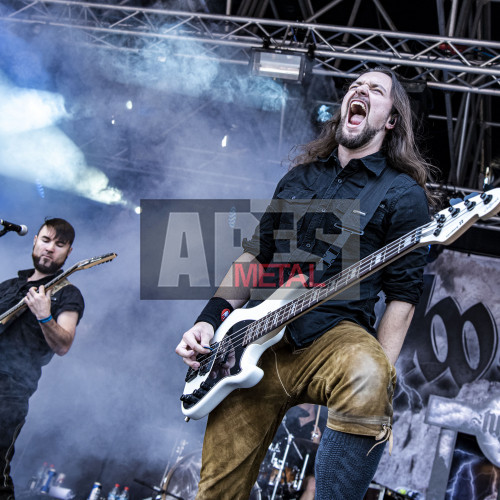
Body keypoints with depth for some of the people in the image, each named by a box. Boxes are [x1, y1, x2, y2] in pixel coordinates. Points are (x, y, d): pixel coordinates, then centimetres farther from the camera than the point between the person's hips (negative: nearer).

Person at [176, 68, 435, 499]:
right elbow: (255, 254, 22)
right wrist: (211, 319, 8)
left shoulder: (403, 195, 2)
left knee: (368, 377, -40)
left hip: (335, 334, -4)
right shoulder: (300, 177, 18)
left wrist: (378, 382, -15)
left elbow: (402, 295, -4)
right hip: (260, 340, 5)